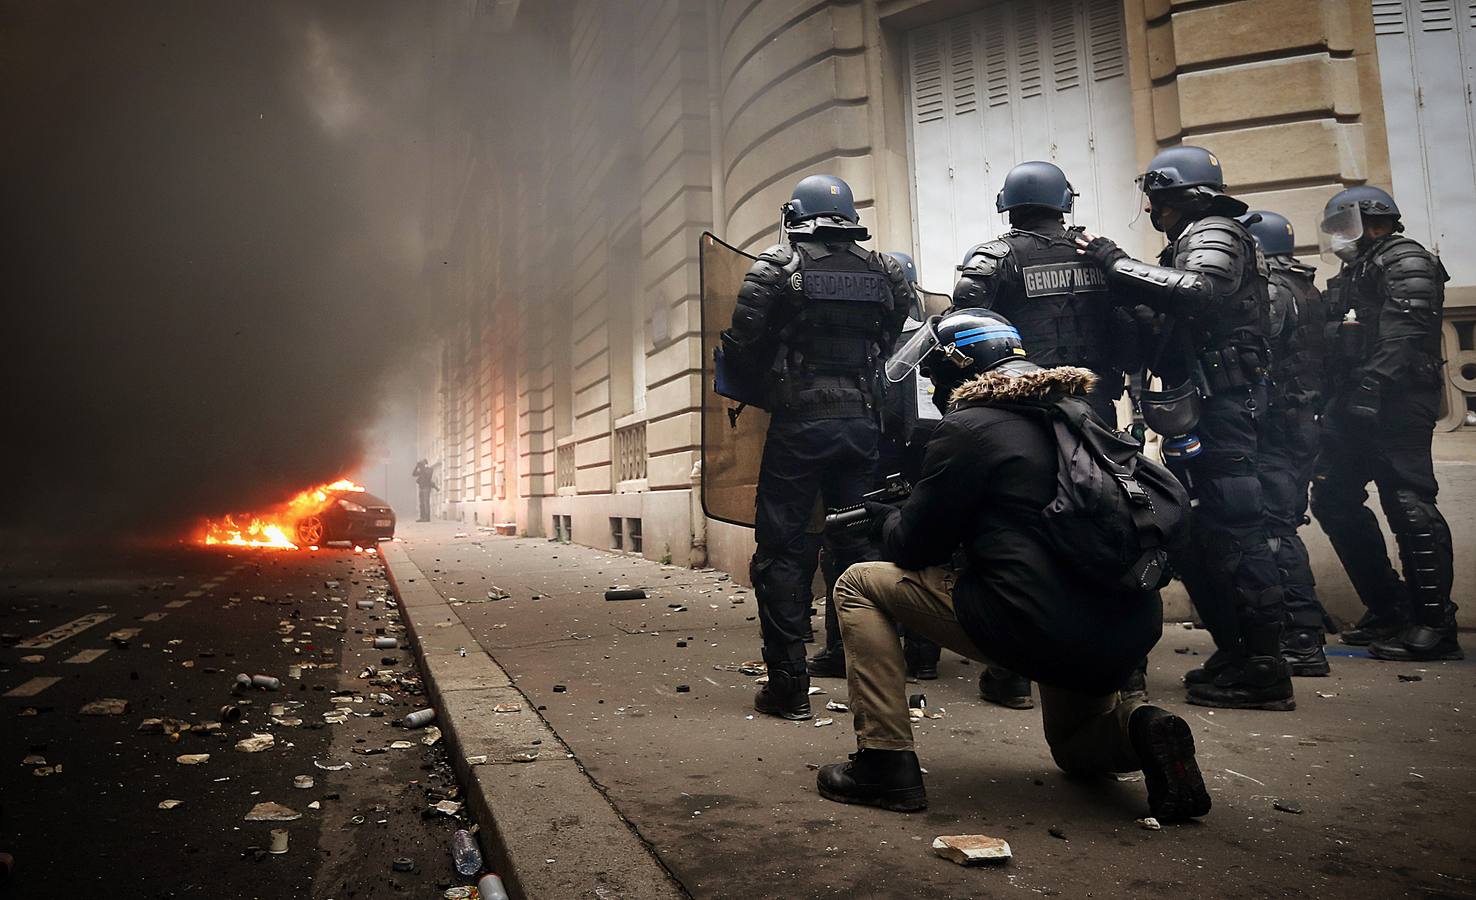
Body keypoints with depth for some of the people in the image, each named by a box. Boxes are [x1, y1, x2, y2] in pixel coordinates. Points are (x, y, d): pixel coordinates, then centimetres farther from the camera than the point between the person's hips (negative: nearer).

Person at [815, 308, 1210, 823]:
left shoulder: (968, 427, -7)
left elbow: (914, 546, -1)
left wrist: (884, 516, 21)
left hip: (1039, 632, -8)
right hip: (1129, 636, 8)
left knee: (859, 585, 6)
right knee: (1074, 744, 38)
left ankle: (885, 763, 2)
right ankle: (1142, 732, 4)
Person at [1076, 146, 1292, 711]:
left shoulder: (1215, 235, -4)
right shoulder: (1192, 241, 24)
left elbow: (1196, 292, -26)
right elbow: (1169, 324, 21)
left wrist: (1116, 263, -19)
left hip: (1220, 408, -10)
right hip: (1199, 413, 10)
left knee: (1232, 531, -9)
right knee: (1191, 534, 13)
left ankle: (1263, 670, -2)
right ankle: (1235, 651, 22)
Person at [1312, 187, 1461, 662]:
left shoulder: (1404, 261, -1)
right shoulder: (1351, 275, 27)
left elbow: (1405, 333, -18)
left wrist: (1373, 384, -28)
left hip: (1397, 402, -10)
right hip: (1357, 407, 10)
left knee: (1408, 503, -12)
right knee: (1333, 500, 9)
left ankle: (1434, 624, -6)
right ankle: (1388, 609, 17)